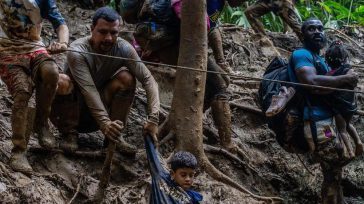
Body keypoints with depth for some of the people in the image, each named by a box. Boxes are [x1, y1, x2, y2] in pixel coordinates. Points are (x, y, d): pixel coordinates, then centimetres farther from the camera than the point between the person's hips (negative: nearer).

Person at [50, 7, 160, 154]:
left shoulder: (123, 49, -14)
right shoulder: (77, 52, -25)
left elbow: (148, 80, -20)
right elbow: (88, 90, -35)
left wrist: (153, 119, -33)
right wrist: (104, 123, -48)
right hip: (73, 111, -3)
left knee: (126, 77, -20)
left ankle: (114, 136, -12)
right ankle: (70, 134, -13)